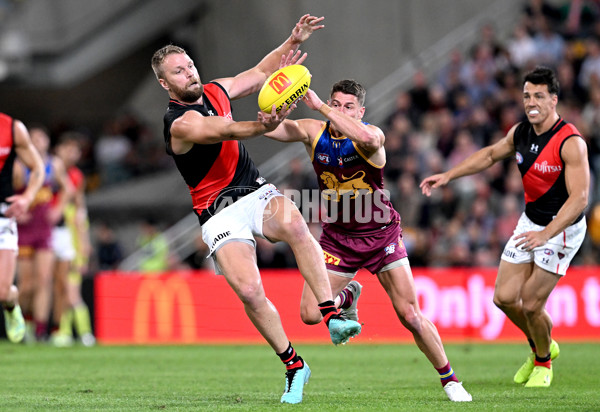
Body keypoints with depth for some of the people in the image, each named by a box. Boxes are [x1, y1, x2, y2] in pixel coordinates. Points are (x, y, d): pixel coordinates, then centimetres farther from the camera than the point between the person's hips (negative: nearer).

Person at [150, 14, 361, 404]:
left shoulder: (214, 91, 8)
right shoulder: (181, 123, -16)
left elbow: (260, 73, 23)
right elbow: (226, 130, -35)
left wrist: (293, 41, 9)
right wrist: (262, 126, -55)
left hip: (257, 193, 5)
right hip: (221, 215, -5)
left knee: (294, 225, -31)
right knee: (249, 291, -24)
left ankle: (332, 316, -33)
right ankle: (294, 365, -6)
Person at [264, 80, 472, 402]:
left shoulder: (373, 134, -18)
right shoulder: (314, 132, -6)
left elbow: (366, 138, -44)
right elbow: (270, 128, -19)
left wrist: (321, 107, -42)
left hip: (380, 234, -3)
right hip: (337, 238, 3)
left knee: (410, 317, -7)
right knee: (310, 314, -9)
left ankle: (449, 379, 11)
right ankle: (348, 296, 25)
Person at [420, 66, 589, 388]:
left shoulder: (570, 143, -24)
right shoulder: (520, 133, -2)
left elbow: (579, 196, -30)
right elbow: (490, 154, 20)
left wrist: (545, 234, -40)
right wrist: (448, 175, 15)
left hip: (562, 228, -7)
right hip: (530, 221, 7)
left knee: (531, 304, -8)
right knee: (504, 297, 3)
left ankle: (543, 361, 21)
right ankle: (542, 346, 31)